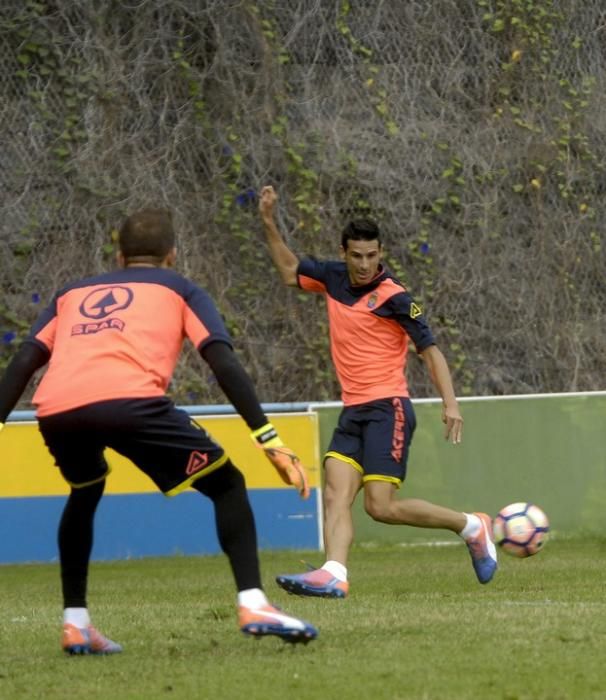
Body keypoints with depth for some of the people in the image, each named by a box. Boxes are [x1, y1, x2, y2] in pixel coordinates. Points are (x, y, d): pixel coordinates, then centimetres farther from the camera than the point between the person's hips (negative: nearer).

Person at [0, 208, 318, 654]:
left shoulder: (74, 293, 36)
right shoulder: (181, 290, 26)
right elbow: (225, 365, 12)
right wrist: (270, 441, 8)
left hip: (54, 410, 4)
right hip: (130, 400, -4)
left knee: (84, 493, 35)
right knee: (227, 484, 13)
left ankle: (75, 624, 27)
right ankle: (253, 604, -5)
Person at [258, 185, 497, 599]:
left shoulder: (393, 296, -10)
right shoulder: (334, 278, 9)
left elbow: (430, 350, -10)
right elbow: (290, 271, 27)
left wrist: (450, 403, -21)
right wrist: (269, 224, 17)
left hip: (387, 408, -7)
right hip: (353, 410, 7)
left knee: (382, 506, -14)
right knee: (336, 494, -13)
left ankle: (472, 528, 4)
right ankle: (334, 575, -29)